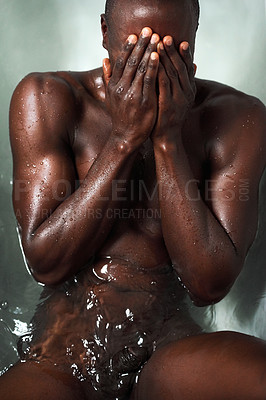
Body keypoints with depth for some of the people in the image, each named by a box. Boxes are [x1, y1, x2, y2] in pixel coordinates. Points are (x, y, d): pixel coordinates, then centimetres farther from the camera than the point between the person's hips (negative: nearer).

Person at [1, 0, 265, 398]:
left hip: (168, 350, 0)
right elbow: (46, 264, -9)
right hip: (61, 363, 1)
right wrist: (124, 137, -17)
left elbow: (210, 284, -9)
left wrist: (168, 140, -16)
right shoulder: (48, 99, -3)